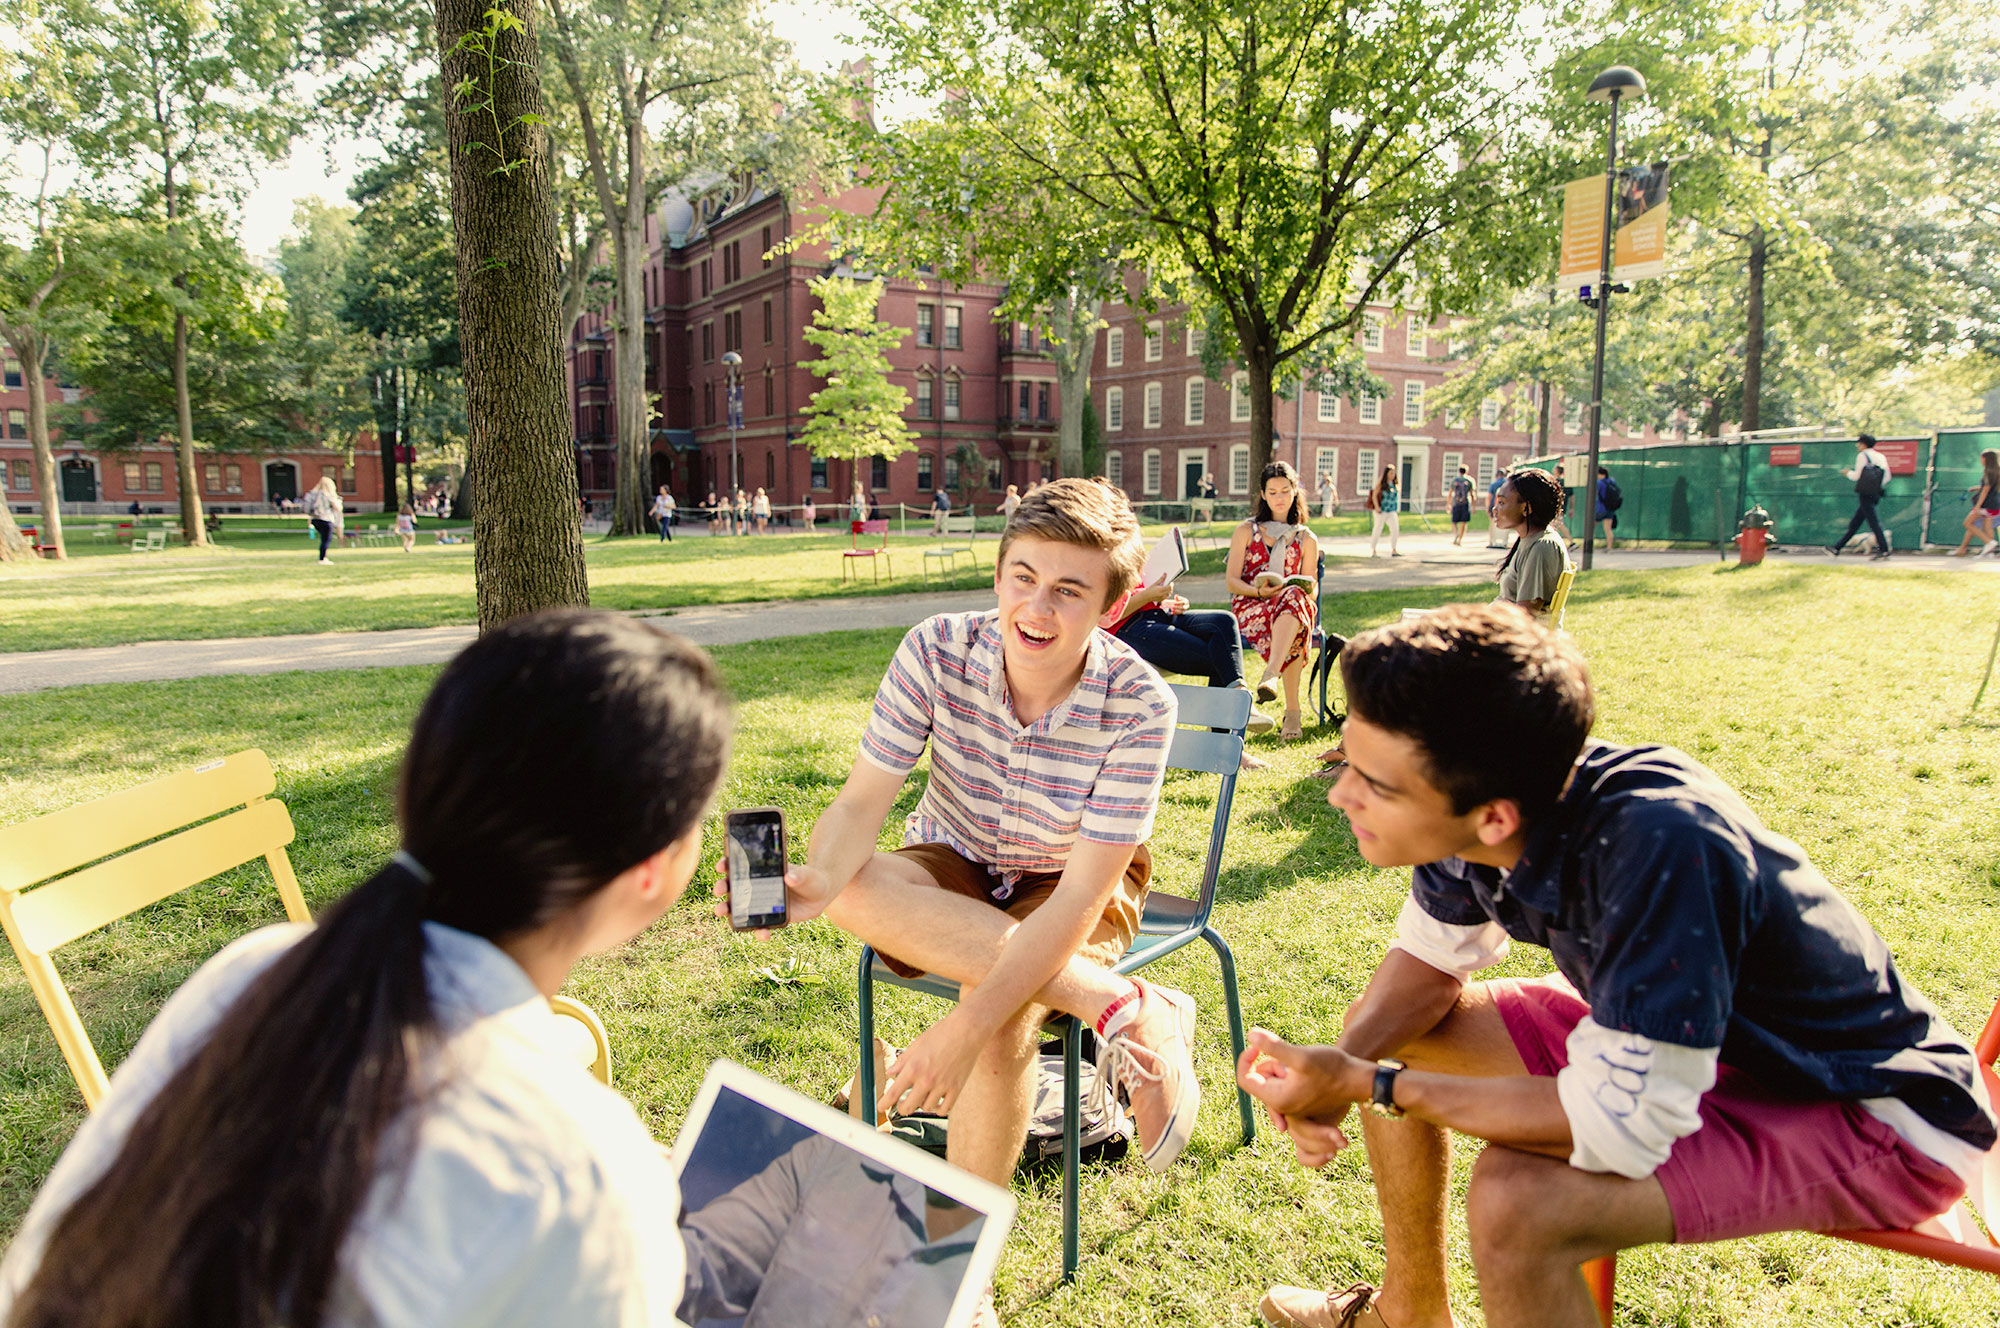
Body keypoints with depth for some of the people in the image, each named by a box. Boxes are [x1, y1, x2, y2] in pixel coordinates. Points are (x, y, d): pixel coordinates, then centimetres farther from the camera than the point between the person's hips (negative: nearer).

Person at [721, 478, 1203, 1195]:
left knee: (1002, 1025, -34)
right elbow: (863, 800, -17)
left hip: (1066, 890, -3)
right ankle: (1124, 1007, -26)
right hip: (954, 870, 3)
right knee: (851, 886, -31)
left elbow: (1081, 896, -28)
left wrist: (966, 1025, -38)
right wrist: (816, 881, -41)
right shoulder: (935, 651, -20)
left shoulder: (1138, 705, -26)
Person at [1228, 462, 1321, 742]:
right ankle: (1292, 710, -42)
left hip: (1296, 603, 1)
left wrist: (1307, 591, -11)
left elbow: (1312, 588, 16)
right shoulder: (1246, 530, 14)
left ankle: (1270, 675, -58)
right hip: (1249, 606, -1)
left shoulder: (1306, 538, 20)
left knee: (1296, 597, -40)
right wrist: (1259, 591, -16)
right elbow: (1231, 580, 5)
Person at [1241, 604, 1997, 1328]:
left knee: (1516, 1201, -30)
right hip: (1657, 1038, 7)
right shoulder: (1470, 805, -18)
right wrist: (1345, 1064, -19)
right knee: (1384, 1033, 3)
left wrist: (1369, 1085, -28)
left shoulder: (1658, 844, -39)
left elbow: (1621, 1121, -33)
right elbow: (1430, 958, 0)